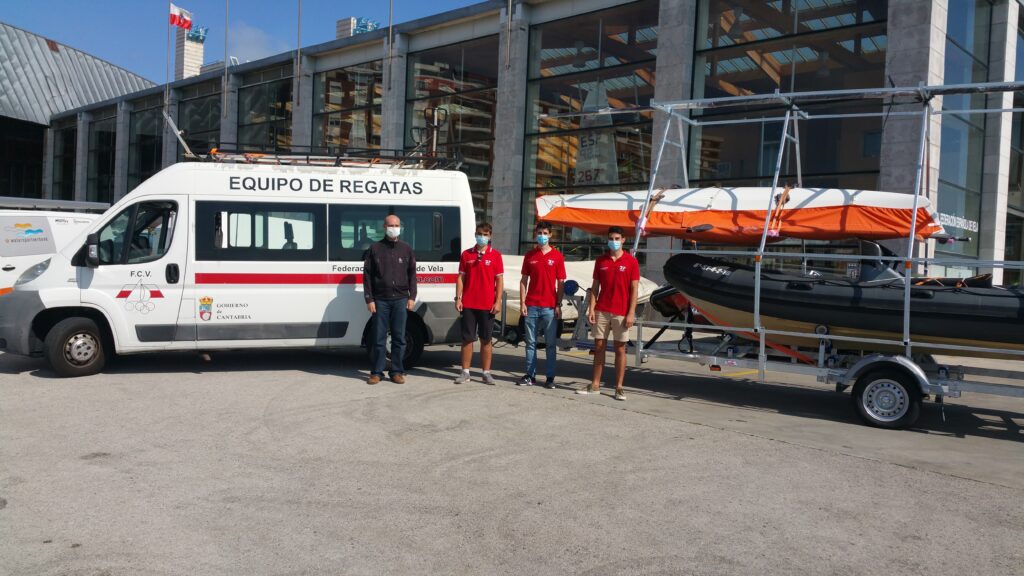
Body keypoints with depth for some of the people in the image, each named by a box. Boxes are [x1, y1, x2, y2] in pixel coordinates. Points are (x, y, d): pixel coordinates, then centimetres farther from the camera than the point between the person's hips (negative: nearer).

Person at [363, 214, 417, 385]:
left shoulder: (406, 249, 10)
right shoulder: (375, 248, 5)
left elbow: (412, 274, 11)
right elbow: (367, 275, 3)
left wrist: (412, 297, 3)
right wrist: (369, 299, -3)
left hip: (400, 300, 1)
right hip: (380, 300, -1)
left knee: (399, 338, 4)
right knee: (379, 338, 2)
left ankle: (397, 371, 12)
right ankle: (376, 372, 10)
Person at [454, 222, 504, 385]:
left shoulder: (495, 255, 2)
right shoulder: (466, 254, 7)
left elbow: (499, 280, 0)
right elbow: (461, 277, 7)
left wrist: (498, 302, -7)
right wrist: (458, 298, -1)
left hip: (487, 305, -1)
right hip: (468, 304, 1)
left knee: (486, 340, 6)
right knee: (467, 339, 5)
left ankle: (486, 373, 12)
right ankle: (465, 372, 12)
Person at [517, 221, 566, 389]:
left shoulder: (557, 256, 2)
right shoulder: (529, 255, 7)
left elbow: (561, 283, 2)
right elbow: (524, 280, 8)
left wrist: (558, 305, -4)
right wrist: (522, 303, 0)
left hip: (550, 307, -2)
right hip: (531, 306, 2)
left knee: (551, 344, 3)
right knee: (531, 342, 7)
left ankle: (550, 377, 10)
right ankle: (530, 376, 14)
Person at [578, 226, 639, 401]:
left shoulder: (631, 262, -2)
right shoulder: (601, 261, 8)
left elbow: (634, 290, -3)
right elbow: (595, 286, 9)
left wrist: (631, 313, -10)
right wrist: (591, 308, 0)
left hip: (621, 313, -3)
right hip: (601, 311, 3)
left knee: (620, 349, 2)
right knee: (599, 347, 6)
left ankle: (619, 388, 9)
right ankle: (595, 385, 14)